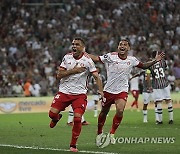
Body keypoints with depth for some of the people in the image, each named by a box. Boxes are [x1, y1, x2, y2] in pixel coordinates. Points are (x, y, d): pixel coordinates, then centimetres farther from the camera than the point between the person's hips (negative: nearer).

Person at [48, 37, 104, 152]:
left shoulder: (87, 60, -6)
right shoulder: (67, 57, 3)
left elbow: (97, 77, -6)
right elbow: (59, 75, -2)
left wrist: (101, 91, -19)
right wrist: (73, 70, -14)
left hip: (80, 94, -2)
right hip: (64, 91, 2)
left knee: (77, 119, -15)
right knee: (52, 113, -10)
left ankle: (73, 145, 2)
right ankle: (57, 118, 31)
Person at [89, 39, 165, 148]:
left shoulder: (131, 60, -1)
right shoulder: (110, 56, -9)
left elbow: (144, 66, 13)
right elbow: (96, 58, -10)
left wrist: (155, 61, -1)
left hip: (122, 91, 0)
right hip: (109, 90, 0)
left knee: (120, 111, -22)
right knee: (104, 112, 11)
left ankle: (111, 134, -5)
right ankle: (99, 133, 37)